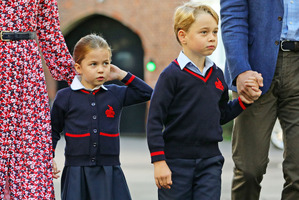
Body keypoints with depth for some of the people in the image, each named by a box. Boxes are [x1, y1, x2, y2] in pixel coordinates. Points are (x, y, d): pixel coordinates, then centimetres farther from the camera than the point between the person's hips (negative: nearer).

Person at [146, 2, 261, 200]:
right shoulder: (172, 75, -9)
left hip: (210, 162, 4)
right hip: (176, 162, -4)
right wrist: (159, 162, -14)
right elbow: (154, 120, -10)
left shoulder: (217, 75, 9)